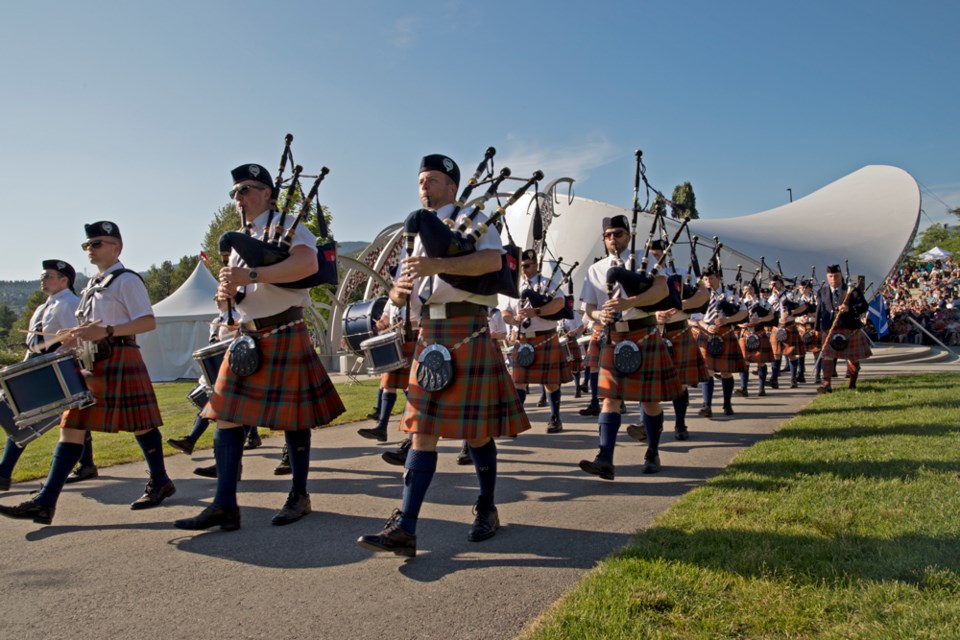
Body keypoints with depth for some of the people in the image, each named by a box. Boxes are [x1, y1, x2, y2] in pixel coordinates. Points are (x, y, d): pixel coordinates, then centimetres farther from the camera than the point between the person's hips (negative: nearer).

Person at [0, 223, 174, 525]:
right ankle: (45, 502, 4)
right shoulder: (93, 284, 19)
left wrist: (106, 331, -25)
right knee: (71, 428, 4)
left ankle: (160, 483, 19)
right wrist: (77, 334, 10)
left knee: (139, 425, 1)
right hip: (91, 364, 9)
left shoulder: (126, 280, -7)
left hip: (118, 361, -9)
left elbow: (148, 321, -17)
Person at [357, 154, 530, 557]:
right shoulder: (419, 232, 21)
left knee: (475, 429, 4)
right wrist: (400, 290, -7)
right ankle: (405, 528, 2)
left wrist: (438, 265, -29)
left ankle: (487, 510, 25)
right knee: (423, 430, 2)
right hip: (429, 332, 6)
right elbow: (400, 292, 18)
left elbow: (493, 259, -19)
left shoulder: (472, 219, 3)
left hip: (467, 330, -5)